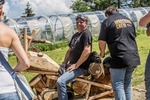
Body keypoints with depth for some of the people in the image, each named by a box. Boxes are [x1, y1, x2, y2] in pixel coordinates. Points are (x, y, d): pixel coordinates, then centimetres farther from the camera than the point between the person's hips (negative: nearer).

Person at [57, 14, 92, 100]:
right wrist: (64, 63, 9)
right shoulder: (75, 35, 17)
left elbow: (87, 51, -22)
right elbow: (70, 50, 24)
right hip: (71, 64, 10)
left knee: (61, 81, -26)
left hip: (81, 67, -9)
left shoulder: (86, 33, -10)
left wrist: (76, 65, -20)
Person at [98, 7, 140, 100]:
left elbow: (102, 42, -8)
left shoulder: (107, 21, -2)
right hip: (133, 57, 7)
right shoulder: (128, 20, 17)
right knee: (127, 83, 18)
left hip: (120, 58, -7)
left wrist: (102, 53, 11)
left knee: (118, 85, -2)